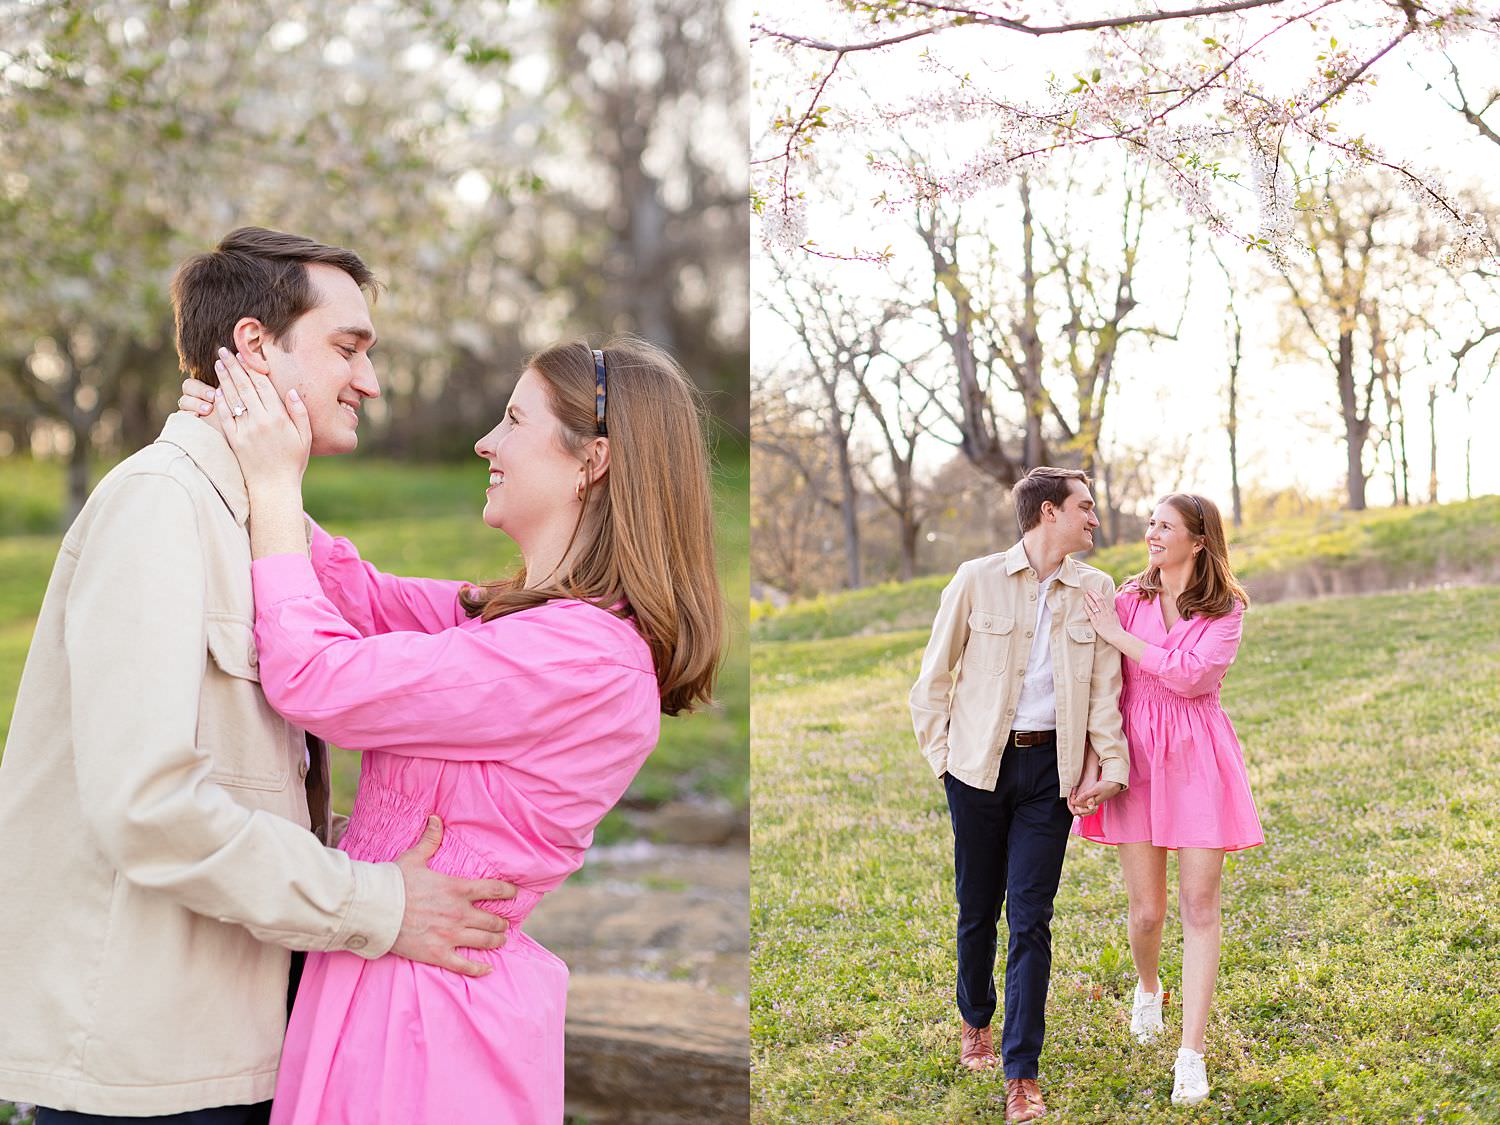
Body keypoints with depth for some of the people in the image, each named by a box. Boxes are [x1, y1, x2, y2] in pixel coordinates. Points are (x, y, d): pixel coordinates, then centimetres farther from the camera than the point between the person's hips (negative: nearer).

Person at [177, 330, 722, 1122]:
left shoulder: (579, 655, -23)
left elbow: (314, 680, -22)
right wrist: (265, 476, 2)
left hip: (426, 1012, -9)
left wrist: (274, 486, -11)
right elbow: (367, 598, 10)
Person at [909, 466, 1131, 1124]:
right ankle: (975, 1021, 38)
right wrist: (941, 758, 3)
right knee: (977, 909, 11)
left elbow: (1105, 687, 5)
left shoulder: (1096, 590, 6)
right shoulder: (977, 580, -1)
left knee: (1030, 918, -3)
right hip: (979, 765, -1)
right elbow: (933, 680, 5)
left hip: (1049, 768, 1)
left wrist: (1113, 766, -5)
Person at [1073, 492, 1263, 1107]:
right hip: (1136, 757, 1)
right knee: (1146, 909, 4)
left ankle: (1192, 1055, 1)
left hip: (1198, 761, -1)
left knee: (1199, 905, -3)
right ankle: (1148, 986, 39)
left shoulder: (1226, 611, 0)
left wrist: (1121, 637, -15)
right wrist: (1092, 758, -5)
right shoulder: (1128, 599, 5)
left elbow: (1193, 675, -17)